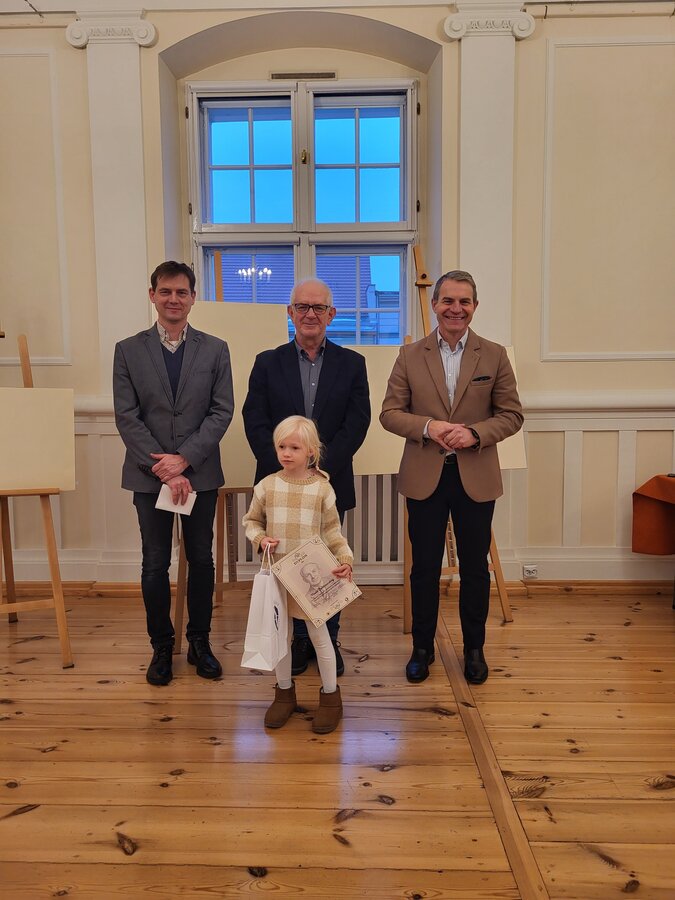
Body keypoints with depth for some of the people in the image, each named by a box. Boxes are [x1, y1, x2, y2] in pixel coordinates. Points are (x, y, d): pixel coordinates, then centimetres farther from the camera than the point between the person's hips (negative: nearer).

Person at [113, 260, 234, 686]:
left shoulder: (215, 349, 4)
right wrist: (164, 469, -12)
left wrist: (184, 459, -14)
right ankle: (162, 647, 24)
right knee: (156, 563, 7)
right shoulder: (128, 350, 3)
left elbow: (222, 411, -3)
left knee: (201, 559, 9)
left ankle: (200, 642, 26)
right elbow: (127, 417, -3)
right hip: (149, 475, 0)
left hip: (200, 473, 1)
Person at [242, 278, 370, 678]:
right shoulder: (268, 363, 5)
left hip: (330, 484, 0)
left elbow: (357, 423, -5)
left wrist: (320, 468, -15)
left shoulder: (352, 364, 4)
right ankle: (300, 639, 26)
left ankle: (328, 639, 26)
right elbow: (255, 422, -2)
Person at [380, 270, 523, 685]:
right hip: (424, 477, 0)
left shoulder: (494, 355, 1)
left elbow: (511, 414, 1)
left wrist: (475, 433, -17)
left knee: (474, 566, 12)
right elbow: (390, 412, 1)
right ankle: (422, 647, 27)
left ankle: (474, 648, 30)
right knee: (425, 567, 10)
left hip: (476, 478, 0)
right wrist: (428, 427, -17)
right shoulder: (410, 355, 2)